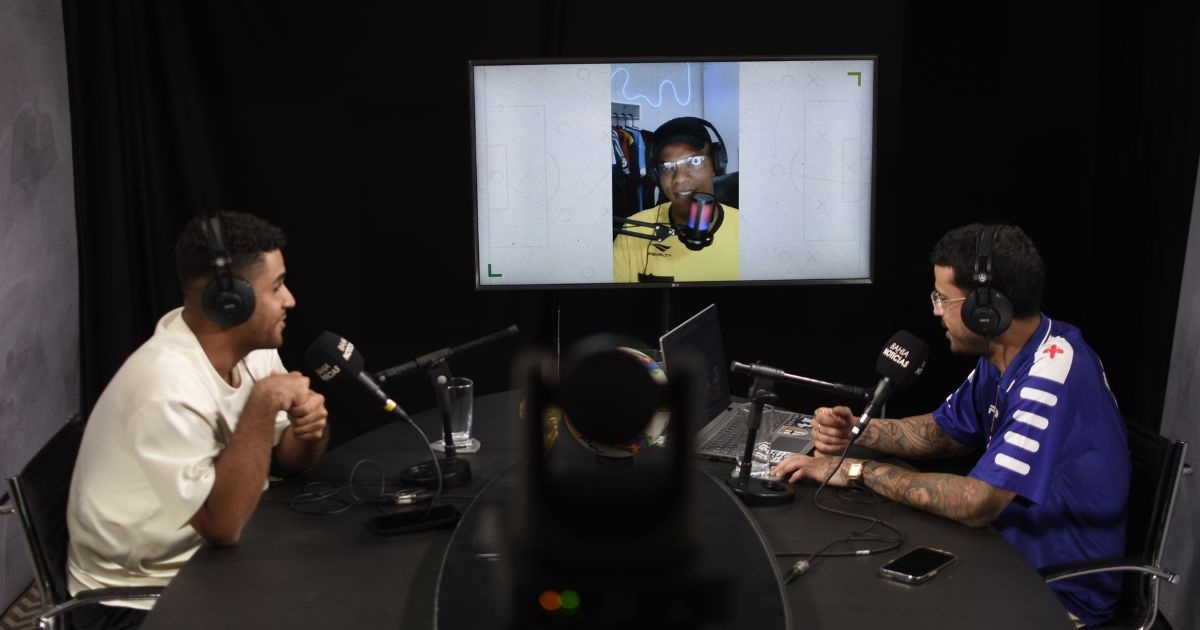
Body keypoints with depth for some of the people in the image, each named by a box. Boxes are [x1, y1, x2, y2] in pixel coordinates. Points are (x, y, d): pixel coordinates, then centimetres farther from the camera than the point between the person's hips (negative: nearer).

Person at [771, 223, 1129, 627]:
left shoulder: (1054, 375, -30)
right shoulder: (1002, 355, 0)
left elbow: (975, 504, -33)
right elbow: (944, 432, 13)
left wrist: (859, 470, -23)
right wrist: (857, 431, -5)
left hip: (1059, 594, -8)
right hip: (1014, 554, 8)